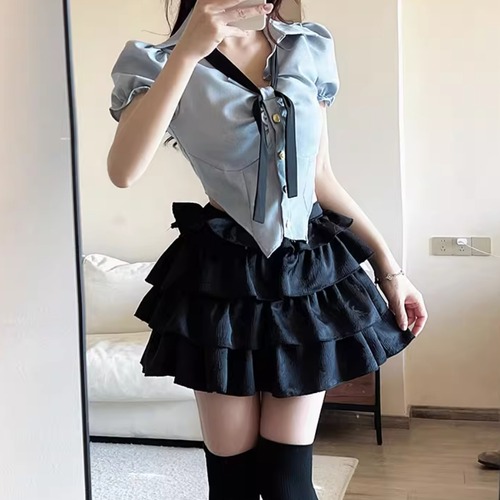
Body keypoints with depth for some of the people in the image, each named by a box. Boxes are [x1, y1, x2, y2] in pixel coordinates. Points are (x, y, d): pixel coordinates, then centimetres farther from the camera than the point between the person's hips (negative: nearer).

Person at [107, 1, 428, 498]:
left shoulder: (311, 49, 6)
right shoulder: (162, 62, -5)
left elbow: (321, 177, 11)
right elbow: (124, 171, -24)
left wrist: (387, 264, 9)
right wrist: (187, 51, -26)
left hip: (311, 273, 3)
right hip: (225, 278, -2)